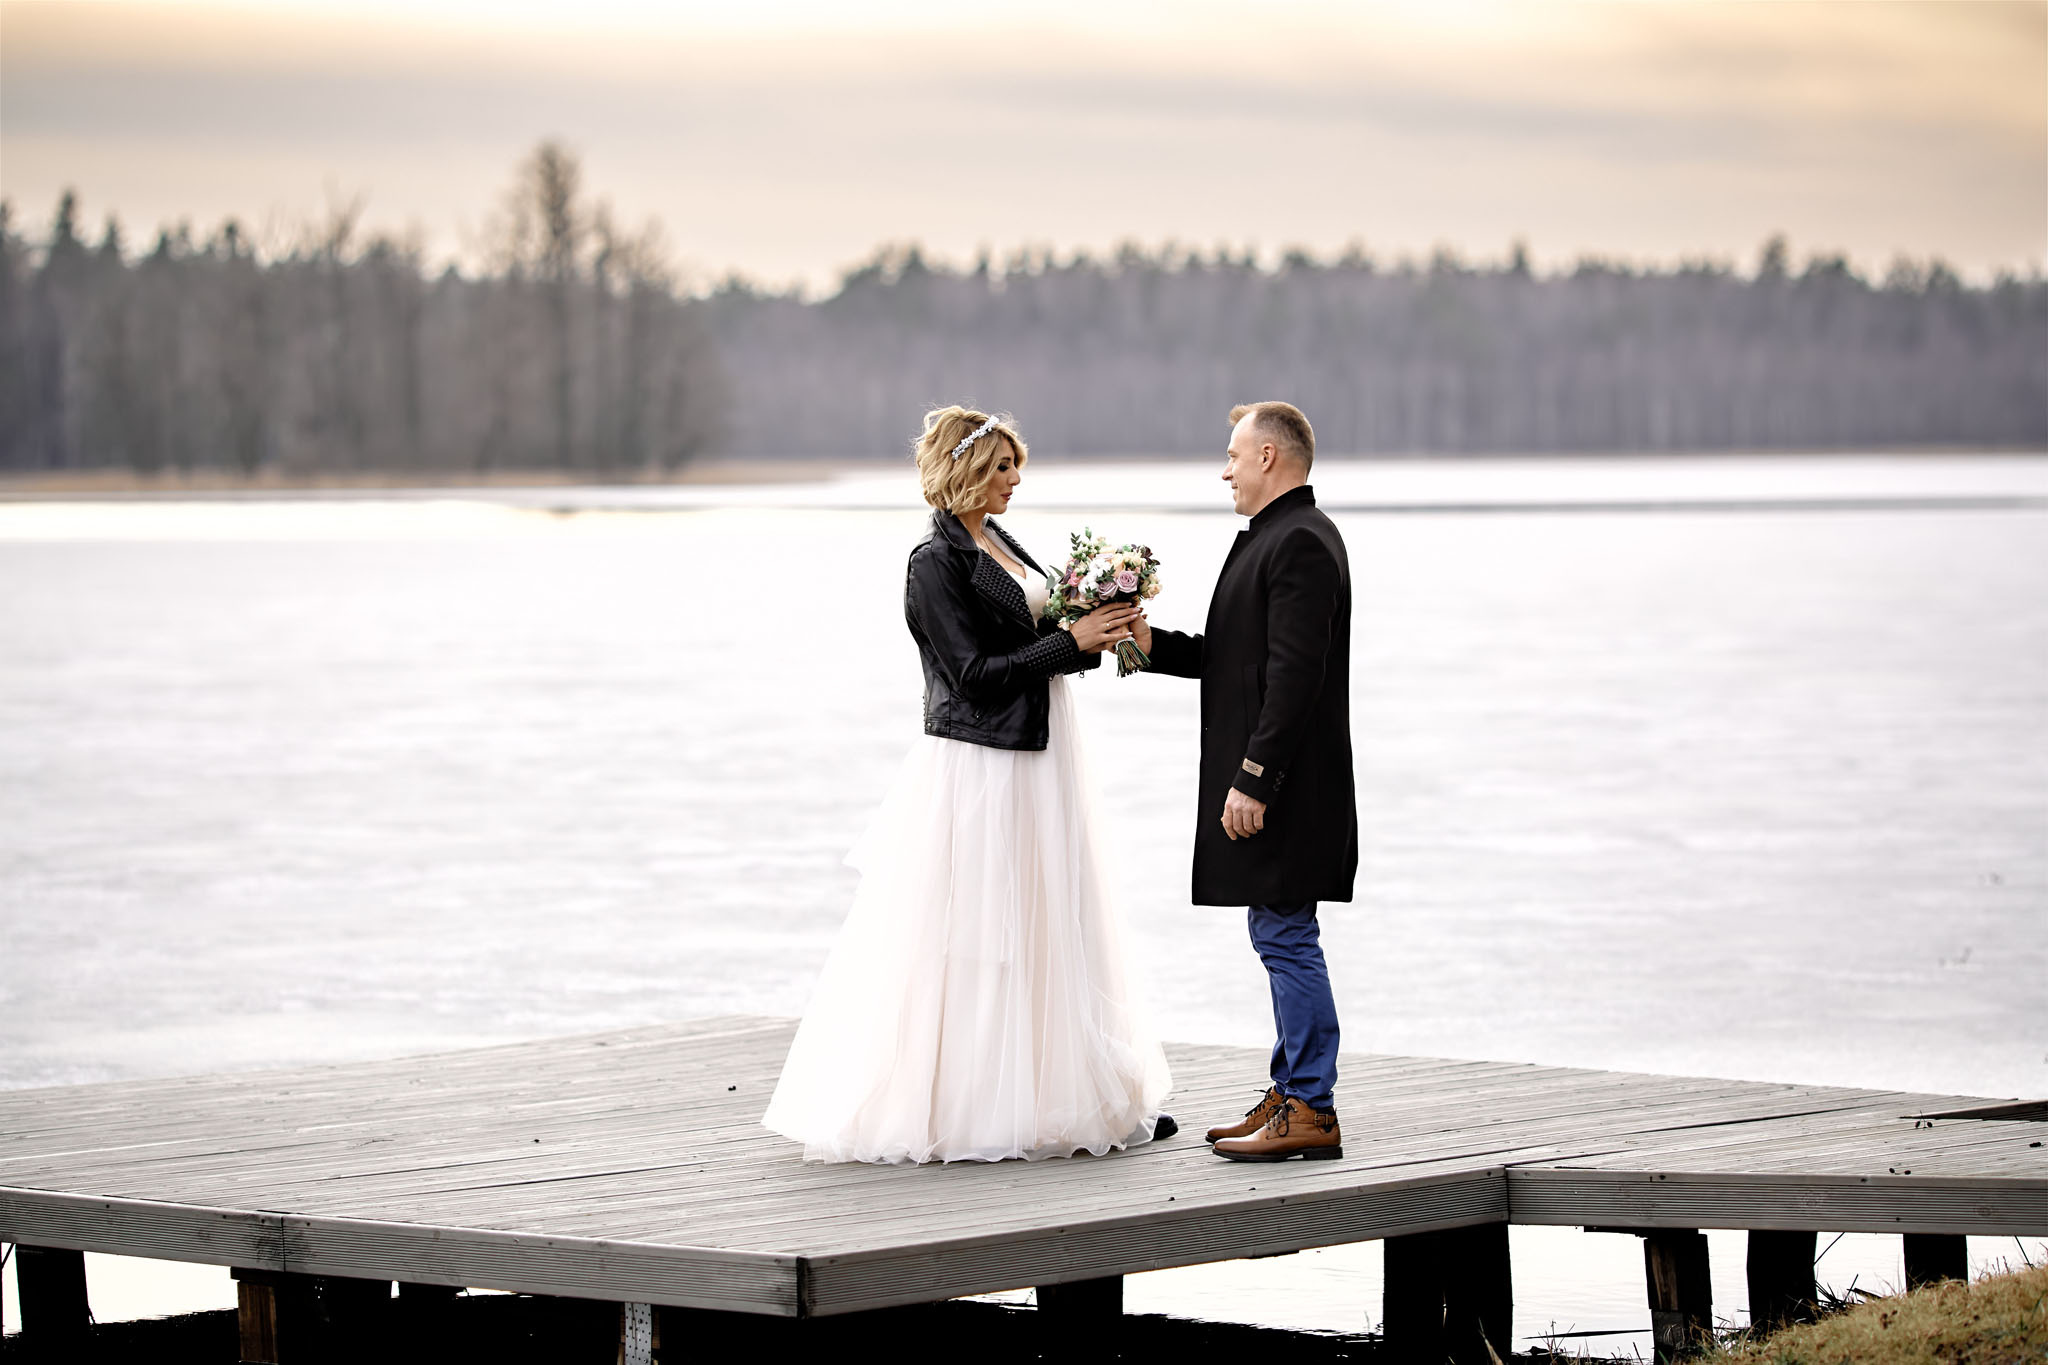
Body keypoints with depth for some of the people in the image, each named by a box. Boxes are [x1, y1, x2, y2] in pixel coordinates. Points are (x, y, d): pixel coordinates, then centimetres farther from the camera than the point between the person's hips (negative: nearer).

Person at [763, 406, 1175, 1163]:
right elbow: (976, 673, -18)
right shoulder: (936, 562, -13)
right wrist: (1072, 642, -16)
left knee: (1052, 928, 11)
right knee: (974, 938, -4)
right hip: (978, 768, -9)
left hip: (1036, 761, 9)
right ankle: (968, 1109, 1)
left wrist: (1097, 635, 0)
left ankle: (1085, 1093, 17)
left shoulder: (1001, 546, 14)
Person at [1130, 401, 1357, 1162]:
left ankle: (1311, 1112, -4)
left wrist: (1251, 781, -23)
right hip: (1266, 785, 11)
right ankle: (1291, 1093, 21)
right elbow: (1239, 656, 19)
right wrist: (1154, 644, 10)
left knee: (1287, 940, -7)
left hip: (1283, 787, -11)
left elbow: (1294, 673, -23)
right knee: (1281, 941, 14)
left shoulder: (1301, 544, -17)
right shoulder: (1278, 538, 17)